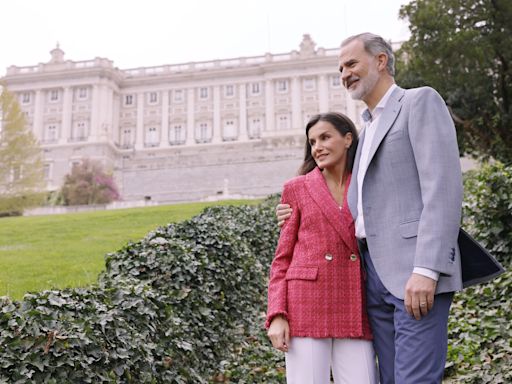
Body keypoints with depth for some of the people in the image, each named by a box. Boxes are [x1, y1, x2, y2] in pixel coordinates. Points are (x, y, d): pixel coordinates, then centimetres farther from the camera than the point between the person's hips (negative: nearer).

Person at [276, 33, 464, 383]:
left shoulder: (421, 101, 1)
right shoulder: (369, 129, 25)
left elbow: (444, 187, -13)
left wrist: (426, 269, -22)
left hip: (415, 271, -8)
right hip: (376, 273, 8)